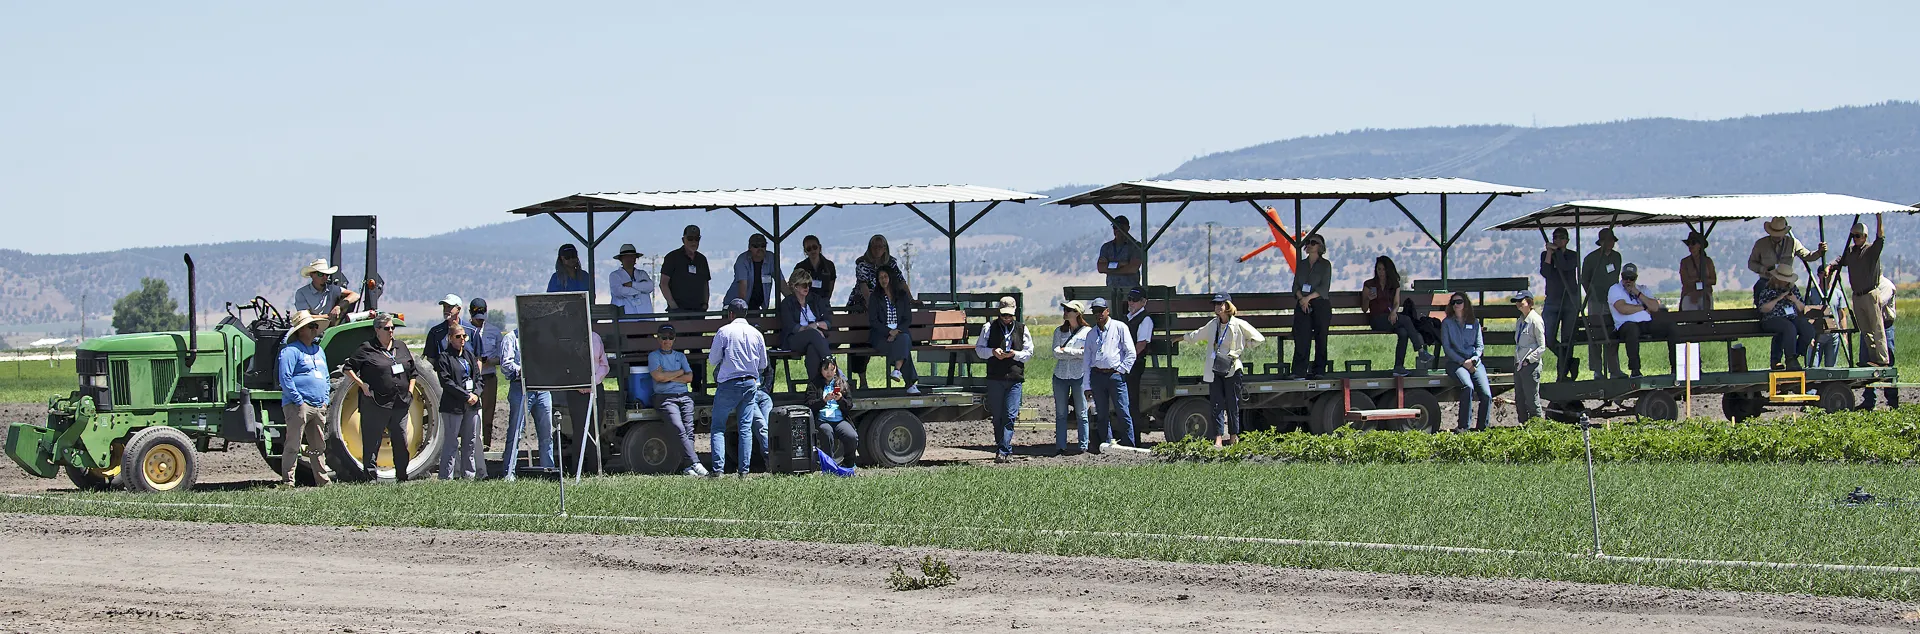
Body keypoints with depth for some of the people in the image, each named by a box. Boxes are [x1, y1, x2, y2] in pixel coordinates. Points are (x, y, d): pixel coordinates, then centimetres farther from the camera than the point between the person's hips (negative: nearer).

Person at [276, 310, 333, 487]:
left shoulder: (319, 351, 20)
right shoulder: (291, 351, -7)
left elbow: (325, 378, 27)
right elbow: (285, 379, -14)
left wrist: (325, 400, 13)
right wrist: (299, 401, -16)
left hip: (319, 406, 8)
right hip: (298, 406, -8)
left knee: (319, 446, 13)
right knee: (292, 445, -9)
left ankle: (322, 480, 19)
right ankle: (287, 481, -8)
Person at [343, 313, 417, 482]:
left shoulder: (401, 347, 14)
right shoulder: (367, 349, -4)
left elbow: (412, 372, 22)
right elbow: (349, 369, -3)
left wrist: (410, 392, 11)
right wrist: (362, 385, -11)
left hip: (400, 404, 5)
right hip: (376, 404, -5)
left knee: (401, 442, 8)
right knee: (372, 443, -2)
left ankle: (402, 477, 17)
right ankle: (371, 477, 3)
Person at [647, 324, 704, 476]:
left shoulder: (680, 356, 23)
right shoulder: (654, 356, 11)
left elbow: (689, 377, 12)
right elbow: (658, 376, -6)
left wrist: (669, 378, -1)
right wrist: (680, 372, 5)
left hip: (684, 396, 4)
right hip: (665, 397, -4)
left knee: (689, 429, -16)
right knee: (679, 429, -22)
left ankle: (687, 466, -21)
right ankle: (694, 463, -31)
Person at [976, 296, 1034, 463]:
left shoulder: (1022, 329, 10)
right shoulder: (990, 328, 8)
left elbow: (1029, 352, 10)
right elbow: (979, 348, 9)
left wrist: (1015, 354, -9)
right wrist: (992, 352, -10)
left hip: (1015, 378, -1)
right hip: (994, 378, 1)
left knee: (1010, 416, -10)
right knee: (997, 416, 4)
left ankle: (1003, 451, -12)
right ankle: (1005, 450, 15)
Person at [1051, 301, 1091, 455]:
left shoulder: (1087, 332, 1)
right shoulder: (1059, 331, 12)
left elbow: (1088, 353, -10)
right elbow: (1056, 353, 0)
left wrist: (1065, 350, -9)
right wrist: (1076, 352, -9)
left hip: (1079, 375, -3)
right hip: (1060, 375, 3)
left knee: (1081, 412, -1)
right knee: (1060, 413, 4)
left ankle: (1083, 446, 3)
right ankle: (1060, 446, 7)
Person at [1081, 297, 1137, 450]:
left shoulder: (1119, 327, 4)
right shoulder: (1091, 333, 16)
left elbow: (1131, 353, 2)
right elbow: (1087, 360, 15)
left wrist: (1121, 370, -6)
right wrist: (1087, 386, 10)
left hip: (1115, 374, -4)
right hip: (1097, 375, 4)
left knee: (1123, 413, -8)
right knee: (1102, 415, 4)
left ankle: (1128, 447, -5)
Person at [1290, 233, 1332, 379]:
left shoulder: (1325, 265, 2)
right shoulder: (1301, 265, 15)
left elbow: (1324, 288, -6)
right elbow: (1296, 285, 9)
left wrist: (1308, 298, -15)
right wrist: (1301, 298, -10)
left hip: (1320, 305, -3)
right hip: (1303, 305, 3)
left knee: (1320, 338, -4)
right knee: (1301, 337, -11)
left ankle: (1318, 370, 2)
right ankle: (1299, 371, -14)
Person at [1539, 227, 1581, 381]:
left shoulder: (1573, 256, 4)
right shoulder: (1545, 255, 10)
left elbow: (1565, 267, -17)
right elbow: (1545, 273, -7)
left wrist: (1558, 251, -7)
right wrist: (1549, 253, -10)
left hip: (1570, 301, -2)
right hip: (1552, 301, 2)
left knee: (1567, 339, -4)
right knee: (1548, 339, -9)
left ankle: (1563, 371, 3)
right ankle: (1570, 363, 12)